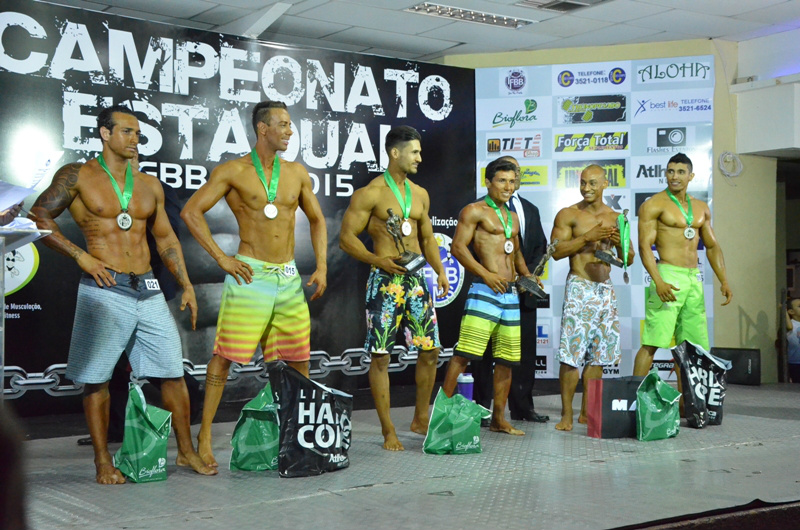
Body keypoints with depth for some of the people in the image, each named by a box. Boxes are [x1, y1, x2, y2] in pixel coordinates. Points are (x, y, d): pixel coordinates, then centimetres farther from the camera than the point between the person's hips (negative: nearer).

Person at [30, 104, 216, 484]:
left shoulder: (149, 185, 15)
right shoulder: (78, 176, 1)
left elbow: (166, 239, 19)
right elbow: (39, 217, -2)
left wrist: (186, 285, 12)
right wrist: (81, 256, -10)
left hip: (148, 290, 5)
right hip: (104, 291, -4)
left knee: (173, 371, 5)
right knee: (97, 378, 0)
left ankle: (186, 450, 17)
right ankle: (103, 462, 10)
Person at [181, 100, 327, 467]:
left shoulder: (297, 172, 11)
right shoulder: (233, 171, -3)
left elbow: (316, 219, 20)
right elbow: (191, 212, -6)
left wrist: (321, 266, 9)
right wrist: (221, 258, -10)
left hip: (289, 276, 5)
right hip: (250, 274, -5)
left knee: (298, 357, 9)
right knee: (225, 354, -5)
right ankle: (204, 436, 3)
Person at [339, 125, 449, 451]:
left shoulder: (420, 194, 15)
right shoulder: (370, 194, -5)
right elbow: (346, 237, -8)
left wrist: (440, 270, 8)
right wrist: (377, 260, -21)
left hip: (416, 279, 6)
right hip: (385, 280, -6)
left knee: (430, 350, 6)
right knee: (380, 356, -4)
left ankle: (421, 420, 23)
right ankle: (388, 432, 5)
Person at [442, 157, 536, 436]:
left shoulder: (512, 217, 23)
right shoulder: (474, 211, -1)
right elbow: (458, 246, -10)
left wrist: (527, 275, 15)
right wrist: (486, 274, -17)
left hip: (510, 294, 7)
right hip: (484, 290, -7)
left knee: (506, 359, 7)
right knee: (464, 353, -14)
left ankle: (499, 418, 15)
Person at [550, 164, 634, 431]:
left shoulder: (615, 218, 13)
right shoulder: (568, 215, 1)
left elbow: (628, 260, 15)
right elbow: (556, 250, -9)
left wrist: (620, 243, -6)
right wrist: (587, 237, -16)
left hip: (605, 289, 5)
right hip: (579, 287, -5)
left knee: (598, 354, 7)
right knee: (571, 354, -10)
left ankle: (586, 412, 16)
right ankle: (566, 414, -4)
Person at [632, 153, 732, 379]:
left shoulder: (701, 207, 17)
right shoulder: (654, 204, -3)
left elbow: (712, 246, 21)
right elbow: (645, 245, -12)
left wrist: (724, 281, 9)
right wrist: (658, 282, -25)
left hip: (694, 280, 7)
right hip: (668, 277, -7)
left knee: (692, 345, 8)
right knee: (651, 343, -11)